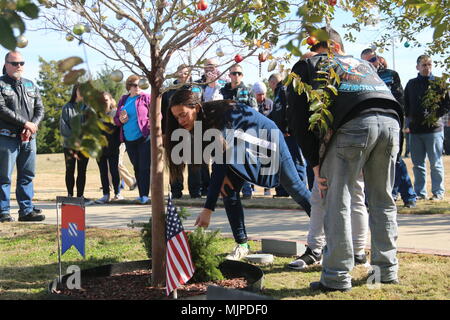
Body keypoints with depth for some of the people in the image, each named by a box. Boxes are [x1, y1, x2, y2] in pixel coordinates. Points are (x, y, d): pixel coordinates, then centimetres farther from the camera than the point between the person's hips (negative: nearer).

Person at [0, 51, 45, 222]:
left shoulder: (31, 86, 17)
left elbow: (40, 109, 10)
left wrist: (33, 126, -9)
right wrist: (25, 123, -14)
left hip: (29, 138, 6)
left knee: (27, 176, 8)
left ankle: (27, 210, 14)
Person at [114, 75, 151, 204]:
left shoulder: (146, 97, 0)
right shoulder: (123, 100, 15)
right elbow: (116, 118, 19)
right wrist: (120, 120, -4)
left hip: (144, 137, -5)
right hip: (129, 140, 6)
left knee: (144, 167, -9)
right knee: (136, 167, 10)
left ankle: (145, 195, -8)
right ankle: (141, 194, 17)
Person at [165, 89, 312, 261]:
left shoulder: (217, 117, -39)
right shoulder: (202, 121, -14)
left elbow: (220, 162, -43)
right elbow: (218, 157, 0)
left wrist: (208, 209, -45)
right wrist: (224, 175, -19)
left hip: (268, 140, -7)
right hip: (245, 147, 7)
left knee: (293, 186, 4)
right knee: (228, 189, -8)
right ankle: (242, 245, -1)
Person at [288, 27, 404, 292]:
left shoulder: (306, 66, 24)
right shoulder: (363, 63, 37)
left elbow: (300, 117, 11)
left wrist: (315, 162, 11)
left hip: (352, 123, -5)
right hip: (391, 120, 5)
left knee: (338, 202, 3)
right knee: (383, 201, 16)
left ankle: (337, 276, 3)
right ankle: (387, 270, 22)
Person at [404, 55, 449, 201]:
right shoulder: (411, 84, 13)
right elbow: (406, 104, 16)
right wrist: (410, 117, 0)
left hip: (434, 128, -4)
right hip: (415, 129, 4)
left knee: (436, 163, 0)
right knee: (418, 164, 7)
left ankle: (438, 192, 7)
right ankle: (420, 192, 14)